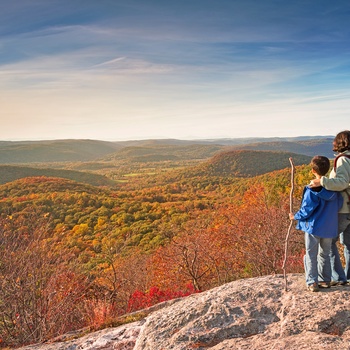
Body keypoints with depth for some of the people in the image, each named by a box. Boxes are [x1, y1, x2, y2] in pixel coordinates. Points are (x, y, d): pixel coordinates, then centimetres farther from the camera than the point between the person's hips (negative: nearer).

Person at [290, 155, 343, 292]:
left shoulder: (312, 190, -19)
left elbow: (306, 210, -16)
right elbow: (339, 205, 7)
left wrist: (295, 216, 0)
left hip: (314, 227, -5)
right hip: (330, 227, 5)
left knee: (311, 255, 5)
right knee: (325, 254, 19)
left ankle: (312, 282, 4)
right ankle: (325, 280, 24)